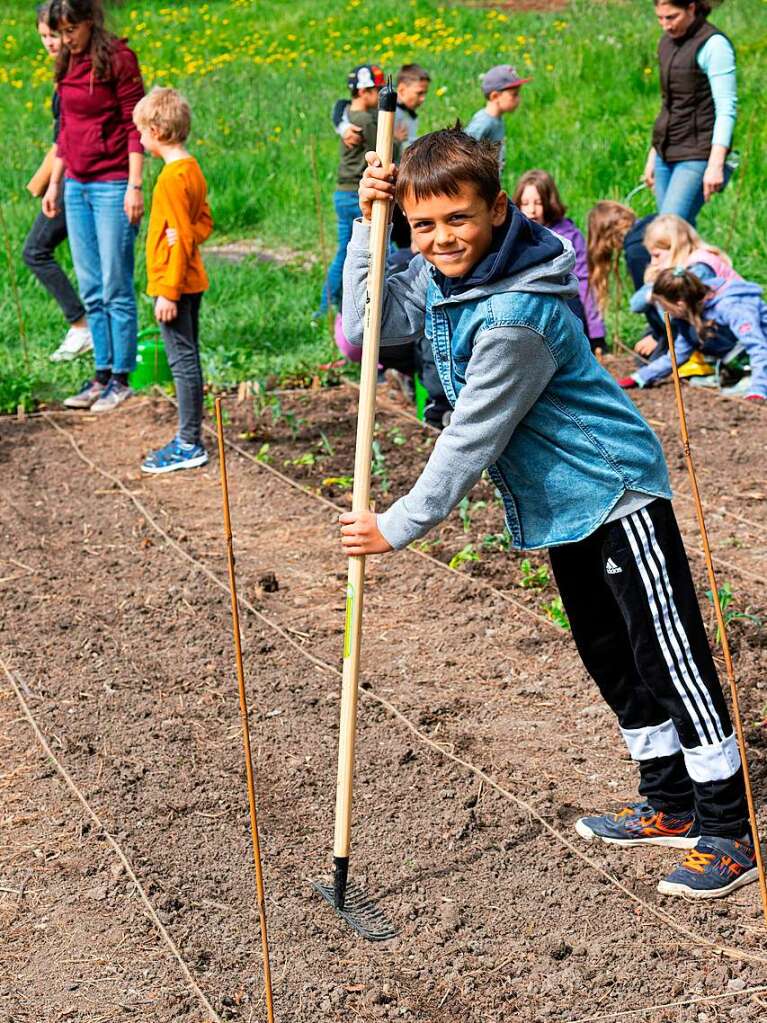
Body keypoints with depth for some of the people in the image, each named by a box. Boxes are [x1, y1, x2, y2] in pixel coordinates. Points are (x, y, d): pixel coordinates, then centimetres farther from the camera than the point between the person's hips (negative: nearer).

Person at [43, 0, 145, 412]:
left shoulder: (118, 58, -8)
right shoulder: (68, 64, 12)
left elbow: (134, 126, -10)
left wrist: (135, 186, -15)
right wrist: (54, 183, 17)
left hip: (111, 185, -7)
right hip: (76, 187, 7)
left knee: (116, 289, -3)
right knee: (91, 290, 9)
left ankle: (121, 379, 5)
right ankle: (101, 375, 16)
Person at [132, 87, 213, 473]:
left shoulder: (172, 177, -18)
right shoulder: (192, 168, 10)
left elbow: (180, 238, -20)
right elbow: (205, 223, 16)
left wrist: (168, 291, -18)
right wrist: (187, 236, -5)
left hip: (174, 285, -10)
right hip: (191, 281, 10)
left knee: (182, 361, -5)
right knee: (187, 360, 15)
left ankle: (189, 445, 0)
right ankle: (188, 438, 23)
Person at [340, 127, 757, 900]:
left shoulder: (517, 315, -28)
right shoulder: (439, 275, 0)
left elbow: (472, 439, -25)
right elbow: (366, 329, 0)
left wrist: (400, 526, -19)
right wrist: (366, 228, -10)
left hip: (612, 491, -10)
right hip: (560, 503, 10)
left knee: (670, 655, -5)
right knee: (608, 655, 16)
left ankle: (729, 831, 4)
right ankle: (671, 804, 30)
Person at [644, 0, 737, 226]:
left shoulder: (713, 44, -11)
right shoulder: (667, 42, 12)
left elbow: (726, 109, -15)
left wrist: (716, 164, -23)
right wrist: (653, 155, 21)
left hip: (697, 156, -7)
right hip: (666, 155, 7)